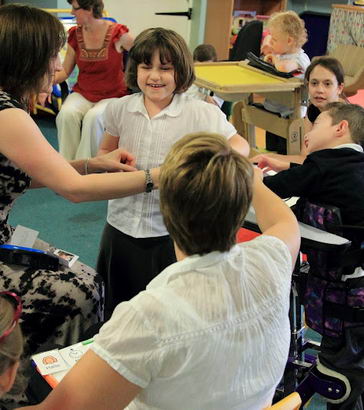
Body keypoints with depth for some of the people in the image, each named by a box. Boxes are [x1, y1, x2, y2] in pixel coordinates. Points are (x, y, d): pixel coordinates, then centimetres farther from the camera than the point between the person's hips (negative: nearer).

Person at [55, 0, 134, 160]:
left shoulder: (118, 33, -8)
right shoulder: (75, 35, 6)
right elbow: (65, 72, 7)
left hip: (112, 95, -3)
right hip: (82, 93, 4)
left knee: (94, 117, -35)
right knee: (66, 113, -29)